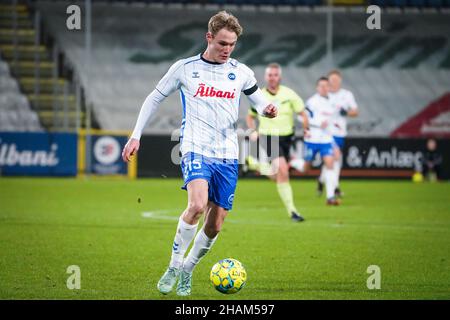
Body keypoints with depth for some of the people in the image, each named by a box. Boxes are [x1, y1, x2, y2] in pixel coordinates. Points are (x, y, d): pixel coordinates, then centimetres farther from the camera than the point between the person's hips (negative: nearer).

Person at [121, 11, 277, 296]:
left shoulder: (241, 72, 7)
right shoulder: (185, 68, 1)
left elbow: (259, 101, 17)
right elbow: (155, 99, 11)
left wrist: (267, 109, -8)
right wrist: (136, 136, 7)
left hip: (227, 156, 4)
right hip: (195, 149, -3)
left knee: (215, 225, 2)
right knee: (197, 204, -28)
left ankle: (187, 271, 25)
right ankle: (174, 266, -13)